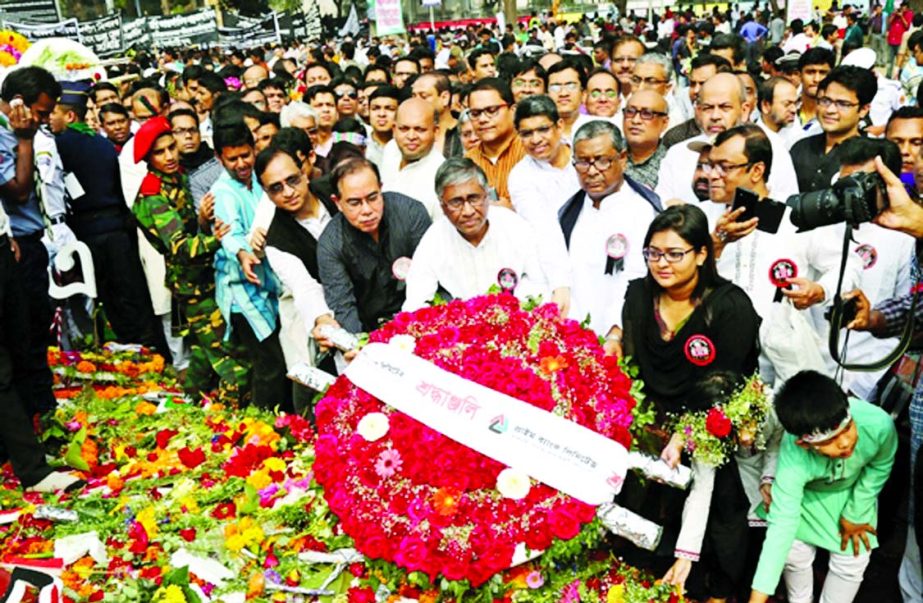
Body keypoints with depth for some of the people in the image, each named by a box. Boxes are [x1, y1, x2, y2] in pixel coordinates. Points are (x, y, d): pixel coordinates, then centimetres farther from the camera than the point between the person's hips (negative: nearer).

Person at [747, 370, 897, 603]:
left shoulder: (878, 423, -41)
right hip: (807, 493, -1)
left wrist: (855, 514, -8)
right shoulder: (794, 458, -44)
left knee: (852, 561, 5)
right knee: (795, 554, 7)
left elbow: (880, 466, -16)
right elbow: (782, 523, -41)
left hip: (855, 490, 2)